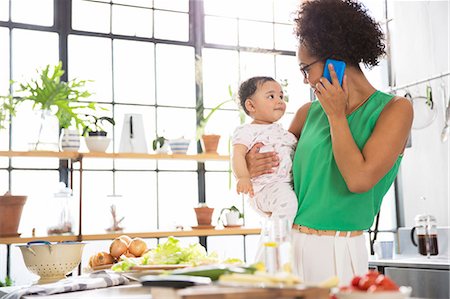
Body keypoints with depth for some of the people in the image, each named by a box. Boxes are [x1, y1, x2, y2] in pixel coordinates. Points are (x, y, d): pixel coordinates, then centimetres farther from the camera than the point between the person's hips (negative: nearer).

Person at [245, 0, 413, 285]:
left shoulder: (395, 109, -6)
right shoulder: (309, 111, 8)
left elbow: (359, 180, -19)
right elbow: (277, 156, 22)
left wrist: (336, 115, -10)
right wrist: (251, 163, -1)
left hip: (339, 251, -4)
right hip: (289, 242, 5)